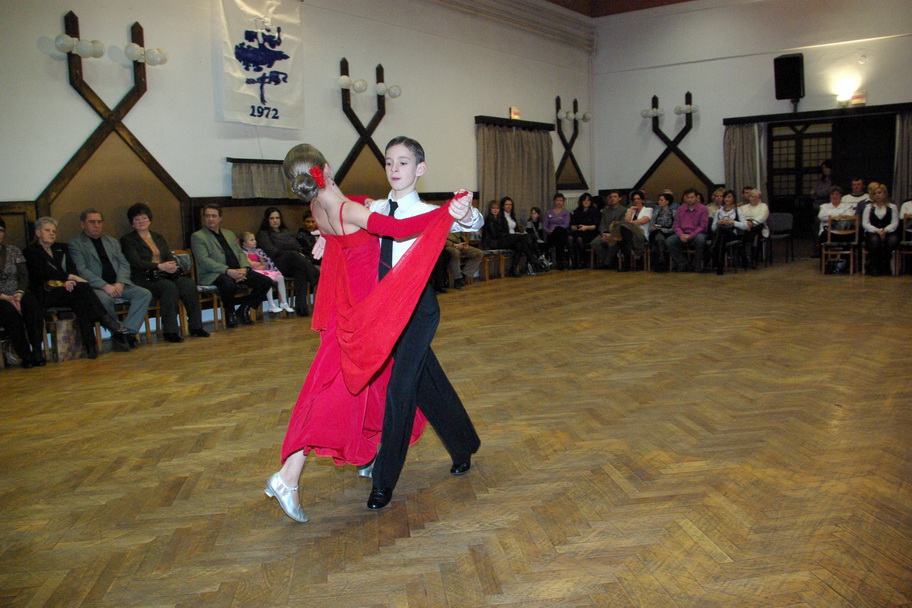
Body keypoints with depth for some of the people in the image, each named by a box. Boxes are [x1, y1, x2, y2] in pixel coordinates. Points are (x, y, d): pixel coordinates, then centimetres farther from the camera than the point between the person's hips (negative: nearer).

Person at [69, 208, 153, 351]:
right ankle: (118, 333, -20)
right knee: (104, 299, -38)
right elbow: (81, 271, -7)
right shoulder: (75, 243, 6)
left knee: (145, 294, -20)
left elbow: (124, 265, 14)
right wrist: (105, 286, -19)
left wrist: (120, 283, -8)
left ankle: (128, 331, -25)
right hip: (95, 286, -5)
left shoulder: (112, 242, 24)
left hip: (118, 285, 5)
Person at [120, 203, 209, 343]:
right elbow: (135, 262, -7)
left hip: (166, 275, 5)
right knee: (169, 287, -35)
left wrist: (173, 266, -10)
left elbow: (170, 257, 16)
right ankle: (170, 331, -30)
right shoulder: (127, 240, 7)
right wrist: (160, 266, -19)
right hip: (144, 279, -5)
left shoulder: (159, 238, 25)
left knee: (189, 283, -24)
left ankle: (195, 326, -18)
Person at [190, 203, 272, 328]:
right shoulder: (197, 236, 4)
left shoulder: (229, 233, 25)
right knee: (229, 284, -40)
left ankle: (244, 308, 7)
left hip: (238, 271, 6)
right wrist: (228, 271, -20)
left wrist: (244, 268, -6)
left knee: (266, 282, -13)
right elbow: (204, 261, -9)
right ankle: (229, 313, -8)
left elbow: (240, 252, 18)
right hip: (214, 274, -6)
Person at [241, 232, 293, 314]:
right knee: (268, 279, -34)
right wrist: (261, 264, 1)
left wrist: (261, 266, -6)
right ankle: (271, 305, -31)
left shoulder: (257, 252, 21)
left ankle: (284, 303, -6)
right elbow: (251, 264, -13)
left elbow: (265, 265, 17)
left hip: (264, 271, 8)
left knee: (280, 277, -9)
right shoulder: (244, 253, 0)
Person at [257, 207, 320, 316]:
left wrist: (302, 256, -2)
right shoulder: (263, 234, 14)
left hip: (293, 266, 4)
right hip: (278, 265, -4)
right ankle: (318, 279, -46)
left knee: (301, 270, -33)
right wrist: (296, 255, -10)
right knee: (293, 255, -35)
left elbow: (298, 248, 23)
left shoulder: (285, 232, 31)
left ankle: (301, 305, -43)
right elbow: (272, 252, -2)